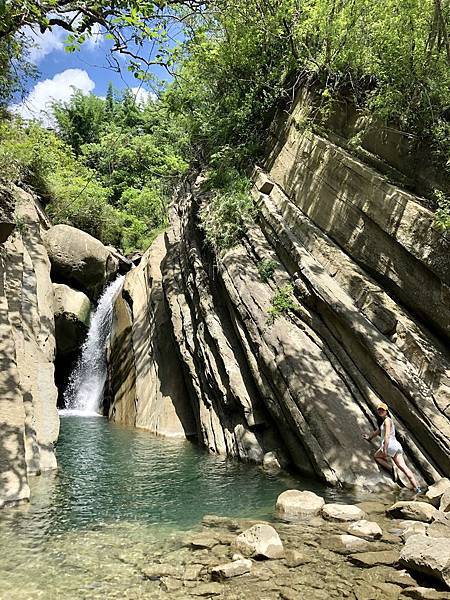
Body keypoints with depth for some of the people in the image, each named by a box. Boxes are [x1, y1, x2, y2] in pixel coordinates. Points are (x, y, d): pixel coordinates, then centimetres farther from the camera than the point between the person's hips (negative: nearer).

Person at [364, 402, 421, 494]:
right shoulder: (383, 421, 24)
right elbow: (378, 431, 40)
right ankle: (416, 488, -13)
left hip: (391, 444, -9)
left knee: (376, 456, 10)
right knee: (403, 466, -3)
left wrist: (385, 449, -22)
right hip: (396, 445, 9)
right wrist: (369, 437, 53)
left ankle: (392, 469, -6)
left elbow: (387, 435, -16)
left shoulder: (387, 420, -4)